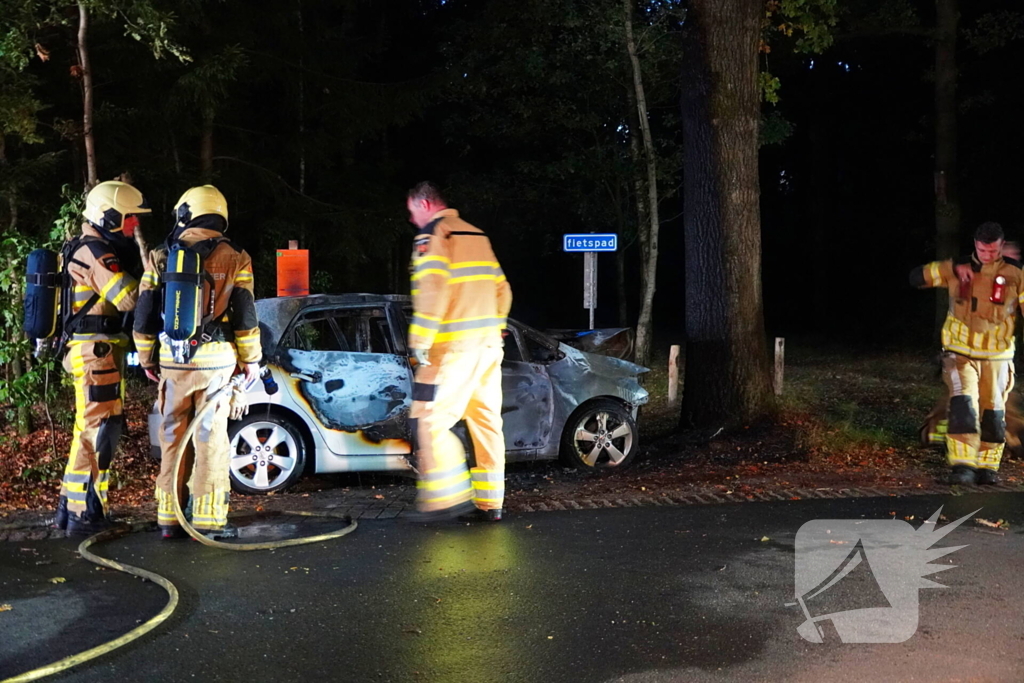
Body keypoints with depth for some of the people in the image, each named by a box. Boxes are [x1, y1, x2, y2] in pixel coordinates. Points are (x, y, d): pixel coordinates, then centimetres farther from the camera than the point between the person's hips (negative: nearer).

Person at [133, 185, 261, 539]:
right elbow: (244, 317, -3)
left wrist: (147, 358, 16)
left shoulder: (160, 257, 4)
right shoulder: (234, 259, -2)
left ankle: (169, 518, 16)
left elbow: (145, 315, 6)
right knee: (211, 438, 2)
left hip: (172, 361, 2)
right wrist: (251, 359, 7)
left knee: (172, 436, 11)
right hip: (215, 361, -2)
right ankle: (208, 519, 4)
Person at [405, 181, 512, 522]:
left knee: (430, 420, -3)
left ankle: (450, 497, -6)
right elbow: (502, 290, 19)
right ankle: (490, 502, 14)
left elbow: (433, 290, -20)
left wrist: (420, 343, -16)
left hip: (454, 349, -8)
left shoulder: (432, 234, -6)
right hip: (489, 346, 8)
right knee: (486, 421, 10)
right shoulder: (477, 235, 19)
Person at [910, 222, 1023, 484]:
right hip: (960, 352, -1)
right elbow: (916, 278, -4)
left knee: (993, 412, 7)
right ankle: (962, 465, -15)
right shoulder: (957, 268, -1)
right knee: (963, 404, -17)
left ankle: (987, 467, 22)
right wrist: (954, 268, -16)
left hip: (997, 356, 1)